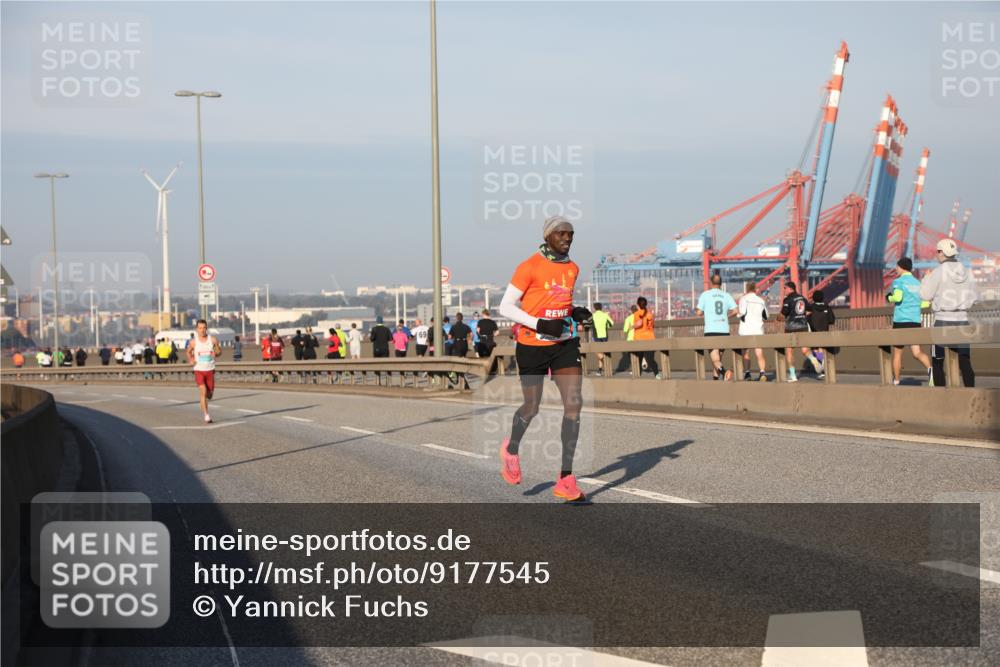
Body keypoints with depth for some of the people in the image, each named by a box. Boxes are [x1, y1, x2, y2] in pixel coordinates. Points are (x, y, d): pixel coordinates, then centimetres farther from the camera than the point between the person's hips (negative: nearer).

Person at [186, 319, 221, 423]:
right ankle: (206, 415, -14)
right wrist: (190, 360, -6)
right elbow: (189, 351, 14)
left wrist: (216, 353, -15)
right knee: (203, 391, -17)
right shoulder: (194, 341, -4)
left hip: (210, 370, 2)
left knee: (210, 393, 9)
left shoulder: (212, 339, -4)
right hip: (199, 370, -2)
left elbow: (220, 350, 8)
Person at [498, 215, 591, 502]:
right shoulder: (530, 267, -11)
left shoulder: (572, 269, 8)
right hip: (532, 346, -5)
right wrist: (540, 324, -21)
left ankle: (566, 480, -8)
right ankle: (511, 449, 43)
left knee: (574, 403, -11)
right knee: (532, 408, 8)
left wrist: (575, 313, 2)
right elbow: (506, 306, -10)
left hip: (565, 344, 5)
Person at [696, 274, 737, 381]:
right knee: (718, 358, 19)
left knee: (715, 360, -11)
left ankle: (723, 370, -40)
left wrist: (696, 309, 22)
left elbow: (699, 313, -1)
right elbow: (736, 310, -2)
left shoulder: (705, 294, 2)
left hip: (711, 331, -3)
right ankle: (715, 378, 22)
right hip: (724, 331, 3)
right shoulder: (726, 295, 8)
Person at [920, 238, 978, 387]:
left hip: (943, 320, -4)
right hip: (962, 320, 4)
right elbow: (974, 296, 9)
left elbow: (925, 295, -5)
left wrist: (926, 279, 10)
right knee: (965, 362, 3)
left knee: (937, 362, 7)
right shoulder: (966, 272, 4)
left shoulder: (939, 272, -9)